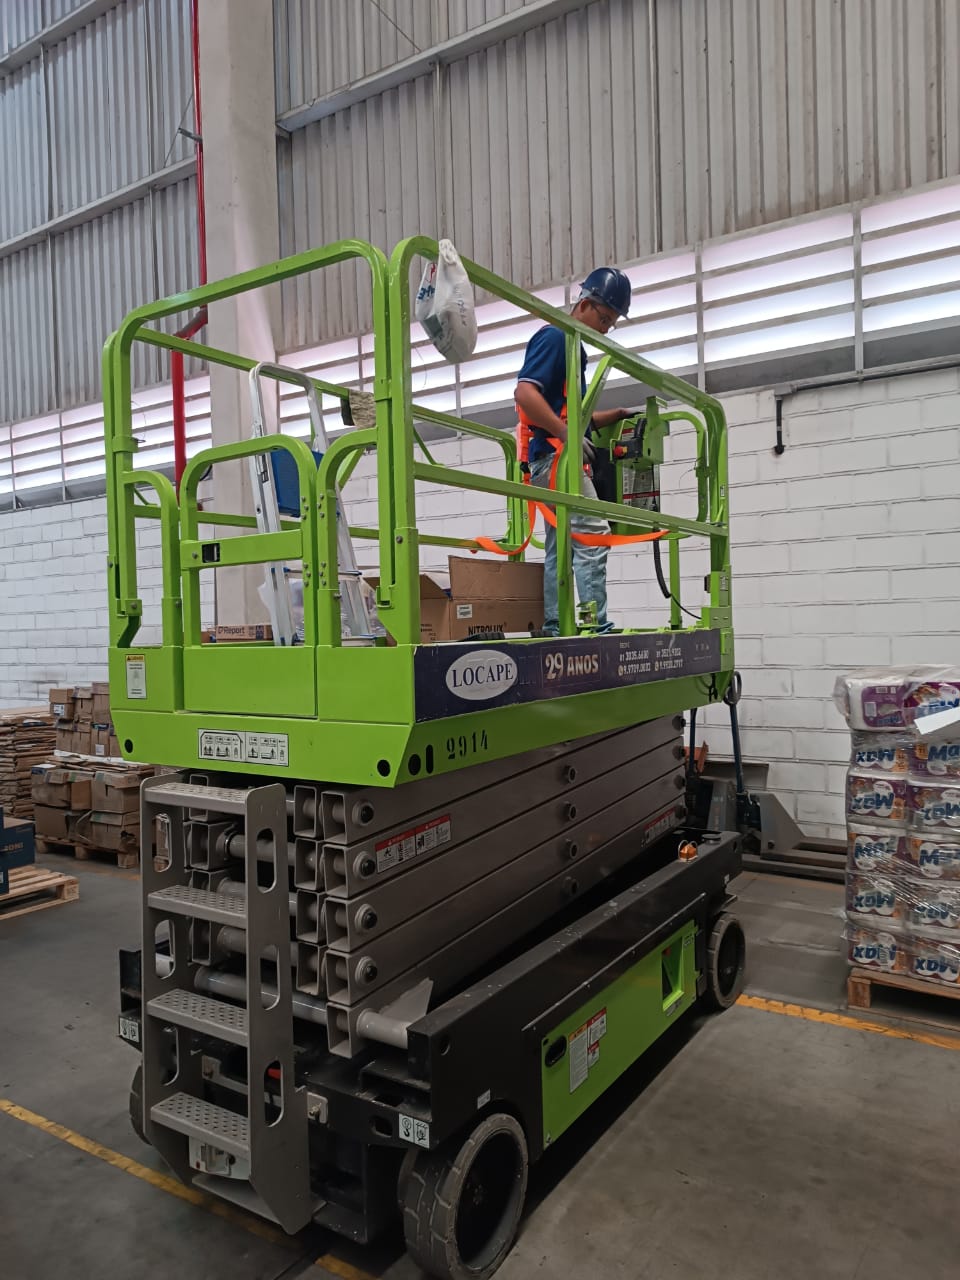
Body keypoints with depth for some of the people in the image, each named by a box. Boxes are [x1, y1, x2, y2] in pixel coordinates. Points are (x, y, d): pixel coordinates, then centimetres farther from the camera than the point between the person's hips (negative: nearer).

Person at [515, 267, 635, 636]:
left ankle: (554, 628, 9)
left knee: (560, 546, 7)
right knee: (593, 534, -15)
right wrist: (568, 434, -27)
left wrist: (611, 417, 16)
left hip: (555, 457, 10)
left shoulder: (572, 345, 23)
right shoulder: (554, 337, -6)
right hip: (555, 454, -10)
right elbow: (524, 392, -20)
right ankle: (597, 626, -16)